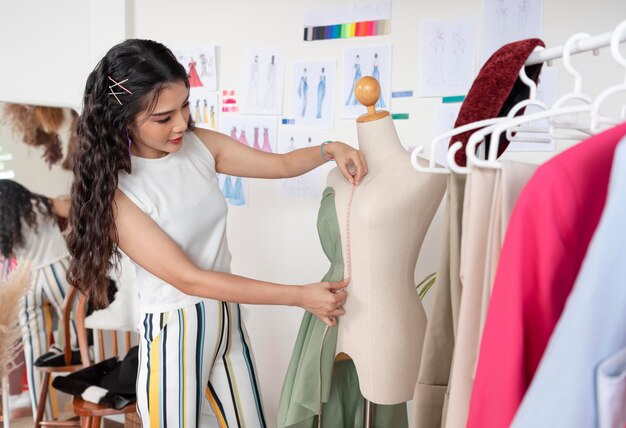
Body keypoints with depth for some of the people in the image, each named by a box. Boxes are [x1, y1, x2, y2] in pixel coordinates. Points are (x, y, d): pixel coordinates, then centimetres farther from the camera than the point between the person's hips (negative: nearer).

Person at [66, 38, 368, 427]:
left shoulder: (200, 144, -5)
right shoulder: (114, 190, -21)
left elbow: (281, 165, 7)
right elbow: (189, 279, -23)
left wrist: (330, 149, -14)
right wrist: (301, 296, -23)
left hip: (228, 320, 5)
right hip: (173, 335, -5)